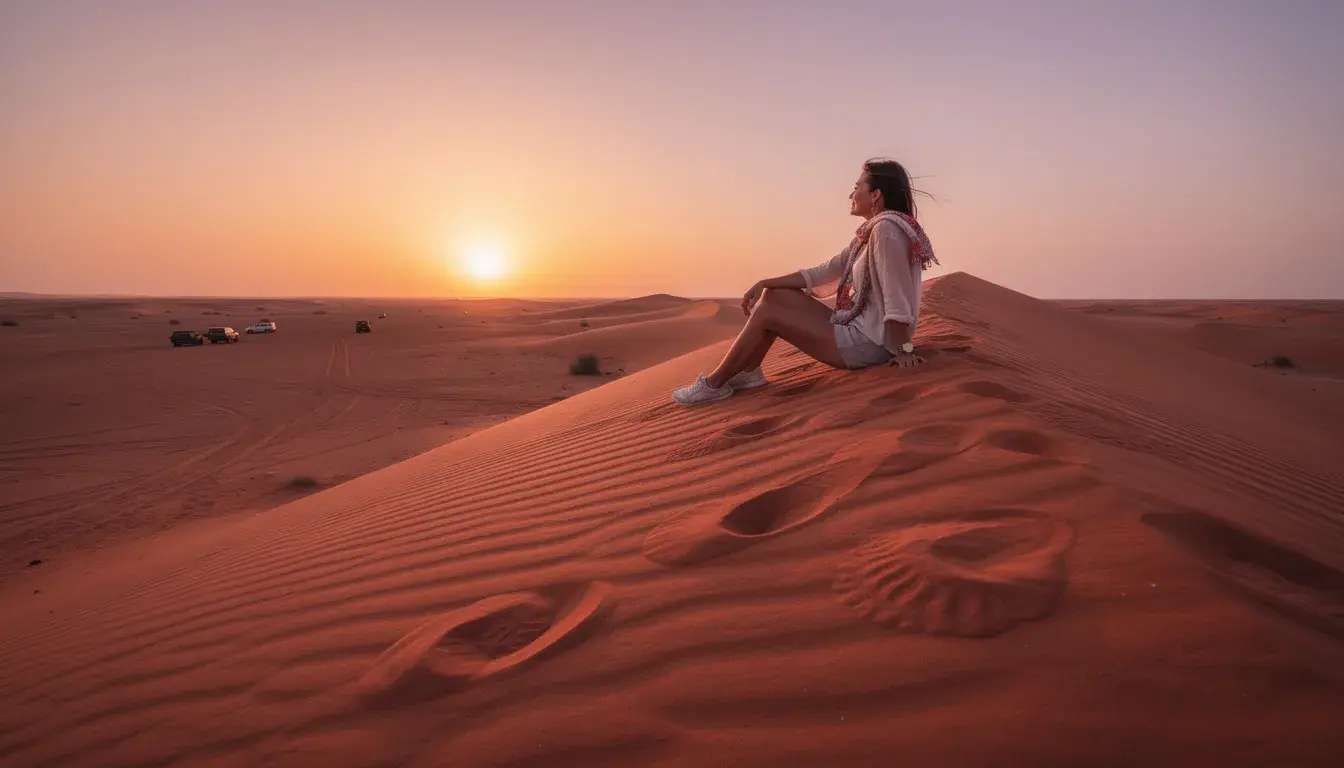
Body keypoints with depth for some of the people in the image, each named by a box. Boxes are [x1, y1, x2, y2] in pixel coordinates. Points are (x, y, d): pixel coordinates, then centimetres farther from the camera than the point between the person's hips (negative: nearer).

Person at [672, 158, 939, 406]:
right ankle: (749, 372, 12)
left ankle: (715, 383, 4)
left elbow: (897, 298, -23)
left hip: (868, 342, -10)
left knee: (766, 311, -7)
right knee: (773, 294, 11)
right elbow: (822, 272, 14)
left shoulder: (887, 227, -18)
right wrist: (764, 283, 10)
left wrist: (903, 350, -23)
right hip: (857, 329, 10)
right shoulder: (869, 233, 13)